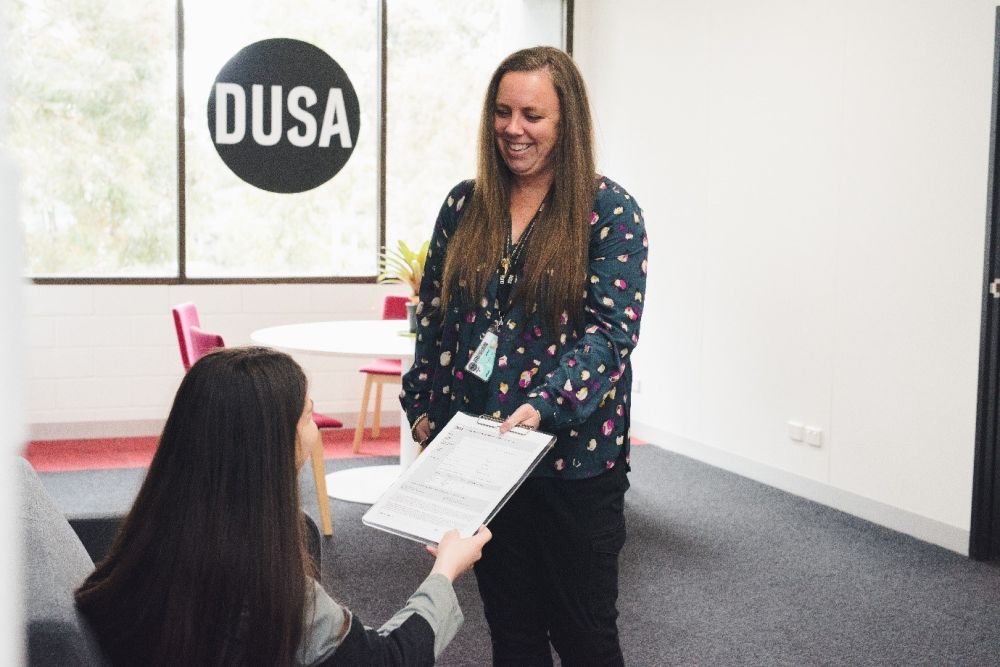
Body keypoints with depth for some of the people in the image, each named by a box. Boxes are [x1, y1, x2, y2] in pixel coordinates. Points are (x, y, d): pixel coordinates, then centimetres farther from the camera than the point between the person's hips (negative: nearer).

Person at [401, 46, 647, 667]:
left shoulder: (609, 210, -7)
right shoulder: (465, 205, 6)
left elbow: (610, 330, -14)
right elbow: (433, 314, 12)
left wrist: (544, 405, -27)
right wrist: (423, 408, 7)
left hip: (573, 458, -4)